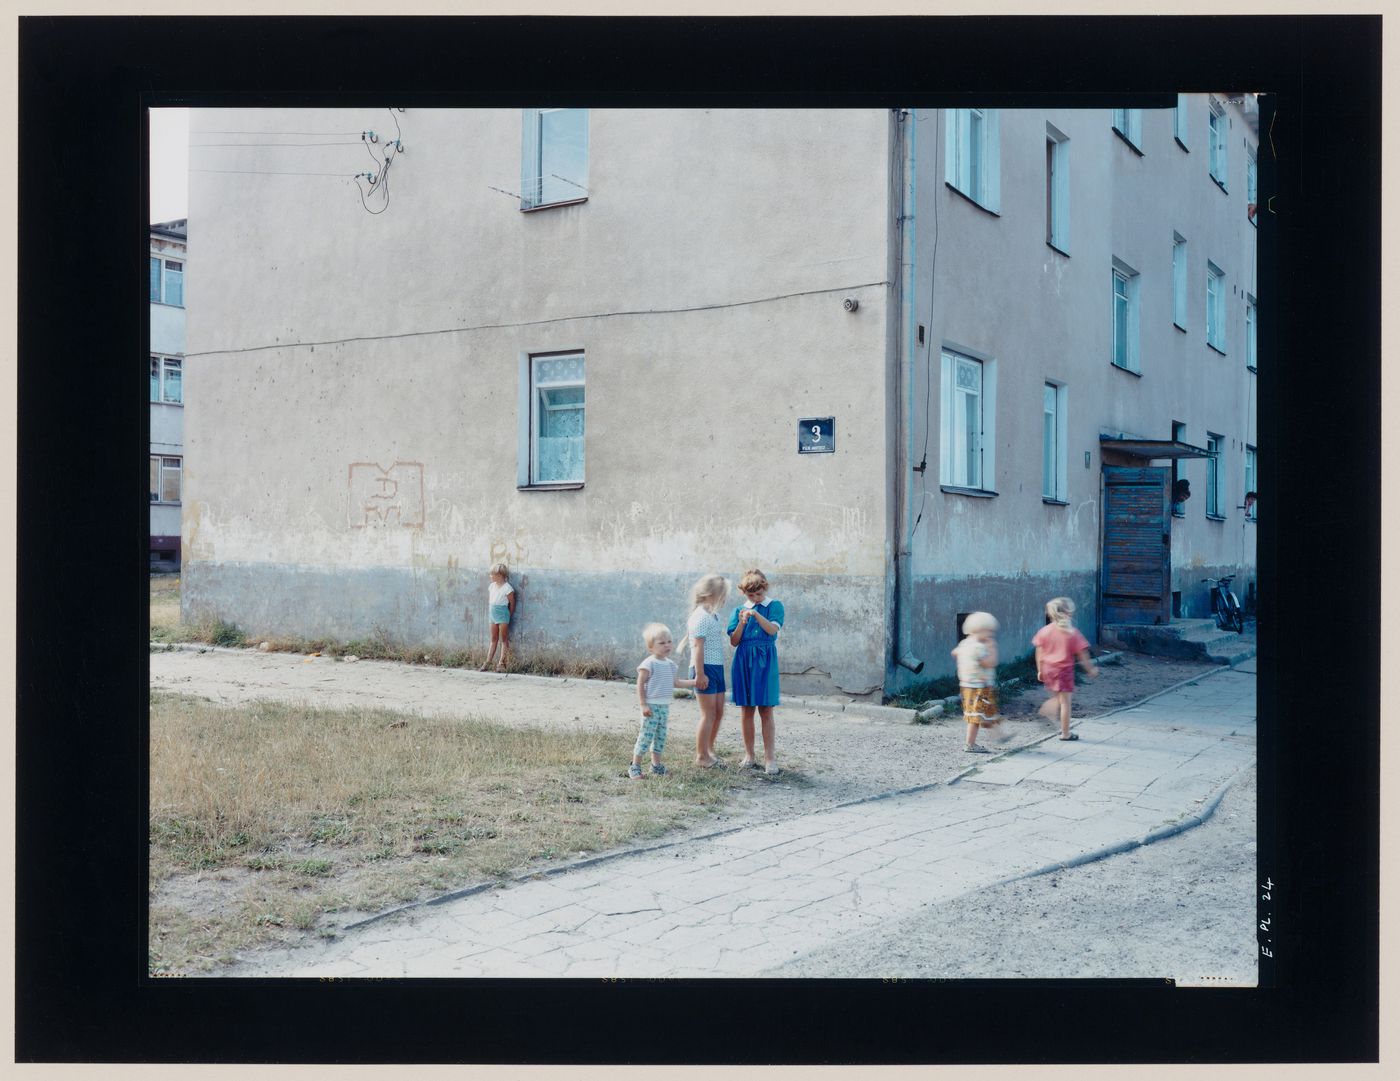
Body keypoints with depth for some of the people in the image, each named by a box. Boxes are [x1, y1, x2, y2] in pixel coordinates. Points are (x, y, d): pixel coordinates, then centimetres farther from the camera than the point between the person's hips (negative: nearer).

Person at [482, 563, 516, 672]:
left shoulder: (507, 588, -12)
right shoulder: (492, 586, 7)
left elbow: (512, 603, -6)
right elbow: (489, 601, 15)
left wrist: (509, 616, 1)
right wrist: (488, 615, 11)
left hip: (502, 615, -6)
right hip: (493, 614, 7)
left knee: (504, 639, 0)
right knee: (493, 639, 11)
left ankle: (501, 663, 1)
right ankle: (488, 662, 11)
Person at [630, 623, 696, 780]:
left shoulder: (670, 664, 10)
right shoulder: (649, 664, -12)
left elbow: (674, 683, 20)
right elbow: (640, 684, -12)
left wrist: (694, 682, 14)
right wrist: (643, 705, -17)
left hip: (665, 706, 7)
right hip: (652, 706, -7)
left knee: (661, 736, 12)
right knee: (646, 736, -7)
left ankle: (656, 765, 23)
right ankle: (635, 767, 1)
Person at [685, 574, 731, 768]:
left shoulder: (714, 615, 16)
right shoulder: (701, 617, -14)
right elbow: (698, 647, -18)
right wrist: (700, 673, -20)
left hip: (717, 667, 9)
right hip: (706, 668, -9)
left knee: (719, 712, 13)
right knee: (708, 714, -3)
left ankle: (709, 750, 26)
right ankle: (701, 756, 7)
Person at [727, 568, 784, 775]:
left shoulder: (775, 606, 4)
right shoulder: (739, 611, 10)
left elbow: (772, 630, -12)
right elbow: (734, 641, 4)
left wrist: (756, 614, -22)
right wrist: (741, 623, -12)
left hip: (765, 661, -3)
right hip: (744, 661, 3)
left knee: (766, 709, -4)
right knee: (746, 709, 5)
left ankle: (770, 757, -1)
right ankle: (749, 756, 14)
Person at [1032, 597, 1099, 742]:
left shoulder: (1044, 631, -1)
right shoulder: (1072, 632, -10)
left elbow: (1039, 652, 3)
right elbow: (1082, 654, -5)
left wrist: (1040, 670, 12)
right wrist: (1091, 669, 6)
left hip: (1048, 669, 4)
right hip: (1064, 670, -4)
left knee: (1057, 697, 26)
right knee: (1065, 701, 4)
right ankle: (1065, 733, 9)